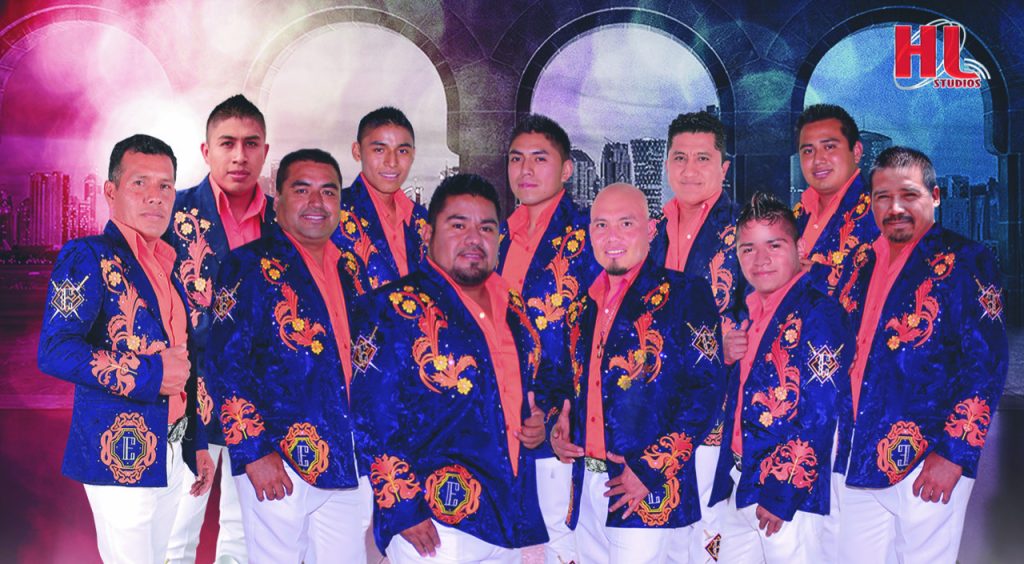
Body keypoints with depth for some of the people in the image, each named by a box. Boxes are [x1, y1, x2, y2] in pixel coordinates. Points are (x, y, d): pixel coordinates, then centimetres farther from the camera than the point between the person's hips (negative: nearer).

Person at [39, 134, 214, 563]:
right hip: (122, 455, -7)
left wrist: (198, 445, 17)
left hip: (172, 454, 7)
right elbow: (54, 351, -20)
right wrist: (149, 376, -19)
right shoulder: (89, 257, -8)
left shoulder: (169, 265, 14)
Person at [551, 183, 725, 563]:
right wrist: (558, 429, 2)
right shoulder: (583, 307, 15)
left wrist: (652, 468, -16)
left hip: (649, 493, -6)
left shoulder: (684, 294, -4)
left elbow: (707, 388, -11)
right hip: (587, 489, 6)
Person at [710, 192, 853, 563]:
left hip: (793, 494, -8)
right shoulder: (753, 314, 13)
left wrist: (781, 494, -18)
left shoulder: (818, 314, -12)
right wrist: (727, 356, -1)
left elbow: (819, 413, -18)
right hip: (740, 488, 8)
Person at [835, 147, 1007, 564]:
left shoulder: (965, 261, -5)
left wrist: (953, 454, -16)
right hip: (856, 461, 5)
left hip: (930, 466, -5)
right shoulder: (863, 263, 11)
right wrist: (840, 446, 10)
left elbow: (986, 364, -11)